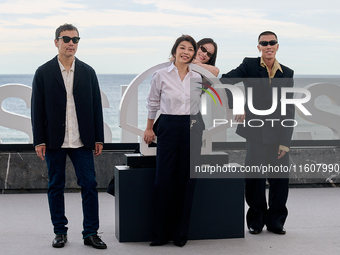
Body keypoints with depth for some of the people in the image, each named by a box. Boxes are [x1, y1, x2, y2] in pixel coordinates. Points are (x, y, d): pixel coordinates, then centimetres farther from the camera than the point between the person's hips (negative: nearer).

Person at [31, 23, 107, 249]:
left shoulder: (87, 72, 7)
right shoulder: (44, 72, 2)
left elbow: (96, 106, 8)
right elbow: (37, 109, 1)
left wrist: (98, 138, 3)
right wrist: (39, 141, -5)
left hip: (81, 141, 1)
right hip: (54, 141, -1)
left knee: (90, 184, -2)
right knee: (56, 186, 7)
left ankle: (91, 233, 6)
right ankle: (60, 232, 18)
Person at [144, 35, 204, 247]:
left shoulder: (199, 78, 5)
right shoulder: (161, 75, 1)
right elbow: (153, 103, 12)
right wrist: (149, 128, 16)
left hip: (192, 129, 2)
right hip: (169, 127, -2)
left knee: (186, 181, 4)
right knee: (164, 180, -5)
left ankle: (181, 233, 13)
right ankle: (162, 233, 7)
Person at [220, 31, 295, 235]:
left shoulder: (287, 73, 7)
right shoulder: (249, 66, 2)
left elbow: (289, 110, 5)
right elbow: (224, 82, -2)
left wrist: (285, 141, -2)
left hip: (279, 134, 2)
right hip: (256, 132, -2)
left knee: (280, 179, 4)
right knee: (255, 179, 1)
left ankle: (275, 220, 19)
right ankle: (256, 220, 15)